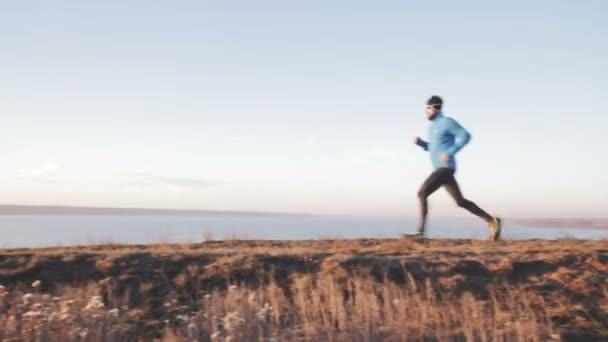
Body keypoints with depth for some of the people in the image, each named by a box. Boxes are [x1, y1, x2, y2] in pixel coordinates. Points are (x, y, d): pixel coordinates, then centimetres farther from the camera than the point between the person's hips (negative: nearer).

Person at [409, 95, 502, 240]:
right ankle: (491, 220, 17)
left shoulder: (447, 122, -7)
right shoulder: (433, 126, 21)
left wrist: (450, 153, -21)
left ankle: (420, 231, -17)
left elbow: (465, 136, -14)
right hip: (441, 169, 10)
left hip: (445, 168, -10)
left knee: (422, 193, -17)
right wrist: (420, 142, 12)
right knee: (461, 201, 10)